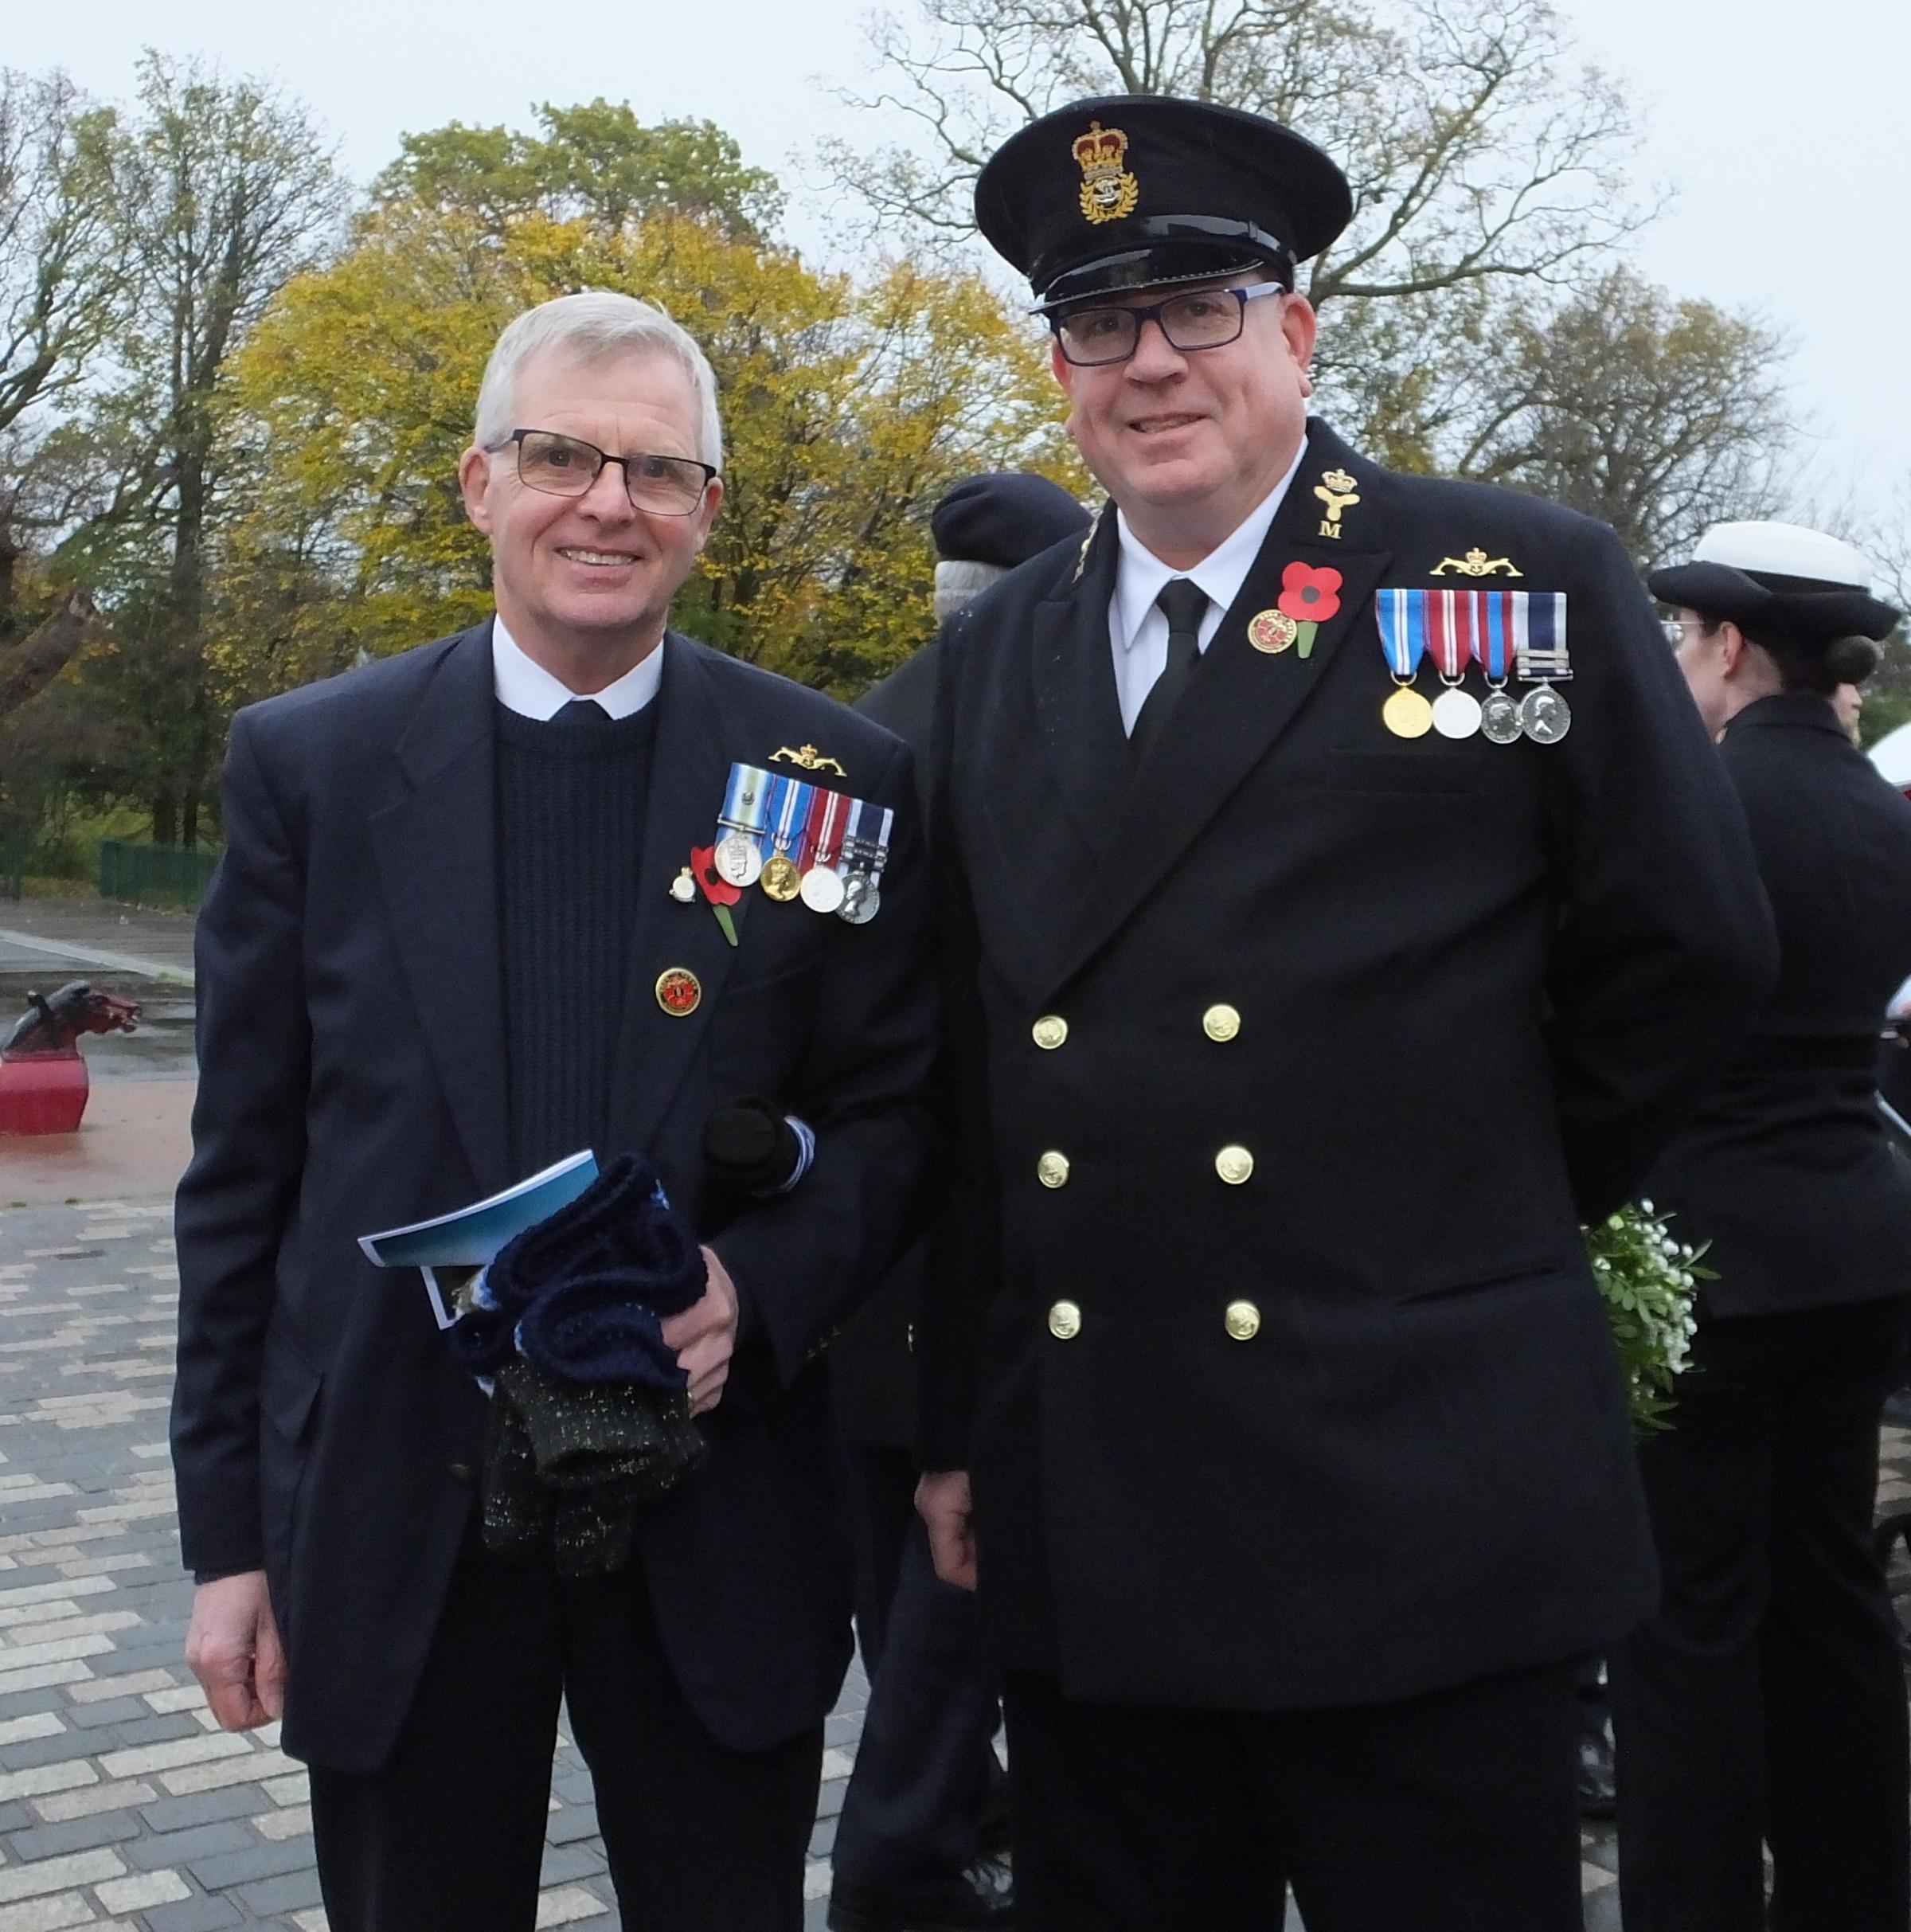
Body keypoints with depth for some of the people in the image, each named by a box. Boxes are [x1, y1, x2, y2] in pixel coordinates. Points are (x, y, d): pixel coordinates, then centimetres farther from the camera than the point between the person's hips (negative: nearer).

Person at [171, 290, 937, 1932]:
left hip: (718, 1533, 0)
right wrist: (228, 1531, 2)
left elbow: (894, 1117, 2)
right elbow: (243, 1172, 2)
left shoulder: (836, 778, -2)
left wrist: (758, 1283, -18)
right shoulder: (309, 764, 0)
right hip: (389, 1532, 1)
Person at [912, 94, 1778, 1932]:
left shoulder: (1526, 586, -2)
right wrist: (954, 1429, 11)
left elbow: (1686, 953, 4)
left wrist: (1487, 1209, 9)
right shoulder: (992, 657, 9)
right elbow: (969, 1068, 10)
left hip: (1419, 1522, -3)